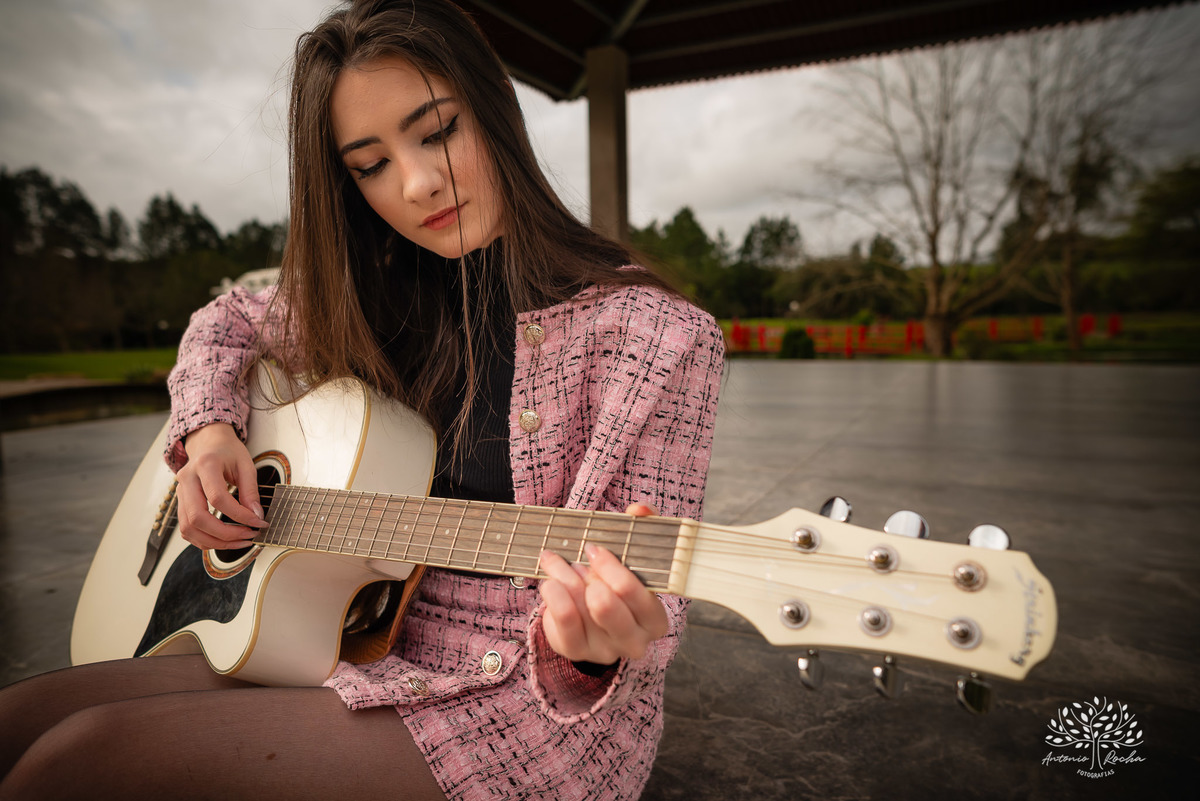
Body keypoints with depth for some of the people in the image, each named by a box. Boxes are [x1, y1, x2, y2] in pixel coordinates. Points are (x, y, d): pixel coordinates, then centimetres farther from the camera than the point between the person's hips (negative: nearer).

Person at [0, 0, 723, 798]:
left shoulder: (652, 334, -14)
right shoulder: (381, 308, 4)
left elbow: (645, 599, -14)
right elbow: (229, 321, 21)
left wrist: (596, 646, -37)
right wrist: (208, 431, 1)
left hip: (530, 706, -5)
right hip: (378, 654, 6)